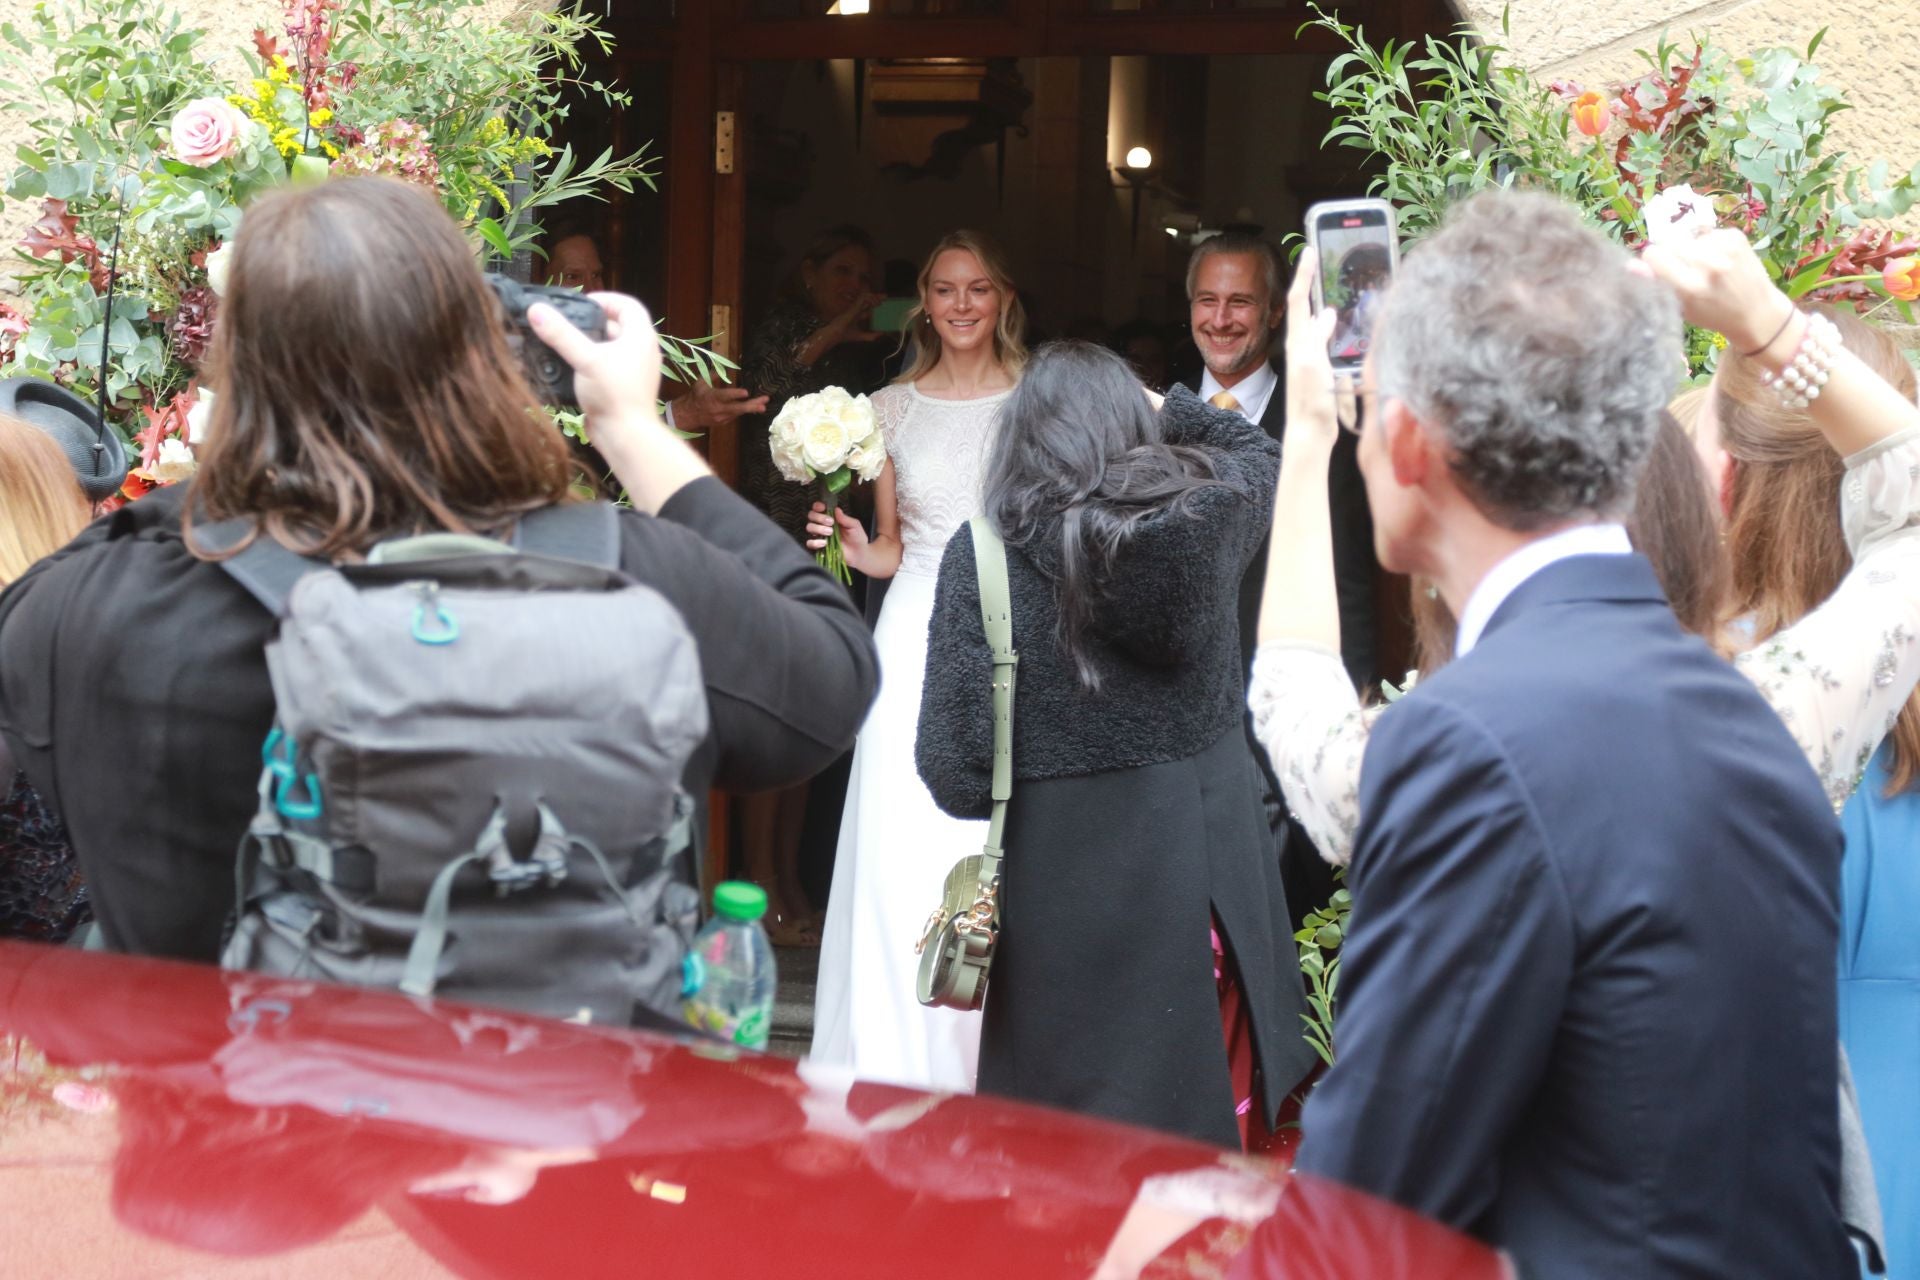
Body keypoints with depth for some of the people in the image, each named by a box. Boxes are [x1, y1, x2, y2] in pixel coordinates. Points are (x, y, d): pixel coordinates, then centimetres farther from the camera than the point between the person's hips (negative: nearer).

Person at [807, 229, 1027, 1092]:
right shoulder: (892, 409, 11)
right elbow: (891, 548, 15)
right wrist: (854, 548, -6)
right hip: (918, 640, 1)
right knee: (902, 861, -5)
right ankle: (899, 1076, 3)